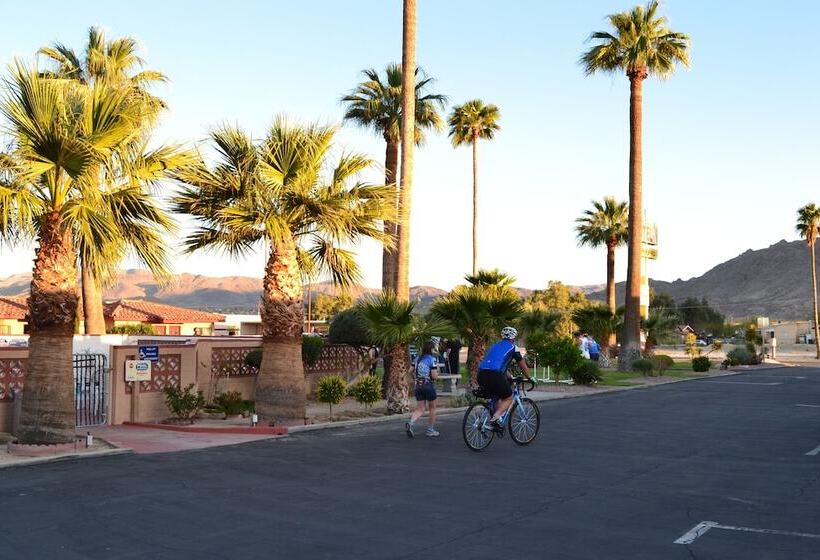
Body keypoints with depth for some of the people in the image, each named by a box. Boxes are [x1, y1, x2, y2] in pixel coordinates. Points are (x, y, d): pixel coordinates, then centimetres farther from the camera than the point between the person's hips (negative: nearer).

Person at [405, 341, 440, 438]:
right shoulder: (432, 359, -11)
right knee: (432, 408, 13)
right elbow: (434, 376, -15)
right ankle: (431, 430, 19)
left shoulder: (417, 359, 6)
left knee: (420, 409, 6)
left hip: (418, 385, 5)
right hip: (429, 386, -5)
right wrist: (437, 374, 6)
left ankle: (411, 423, -20)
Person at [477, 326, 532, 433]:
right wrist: (529, 378, 35)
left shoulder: (495, 345, 30)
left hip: (481, 375, 6)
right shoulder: (512, 348, 12)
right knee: (508, 398, 13)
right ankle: (495, 419, -8)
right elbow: (523, 366, 20)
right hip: (494, 376, -6)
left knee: (498, 397, 27)